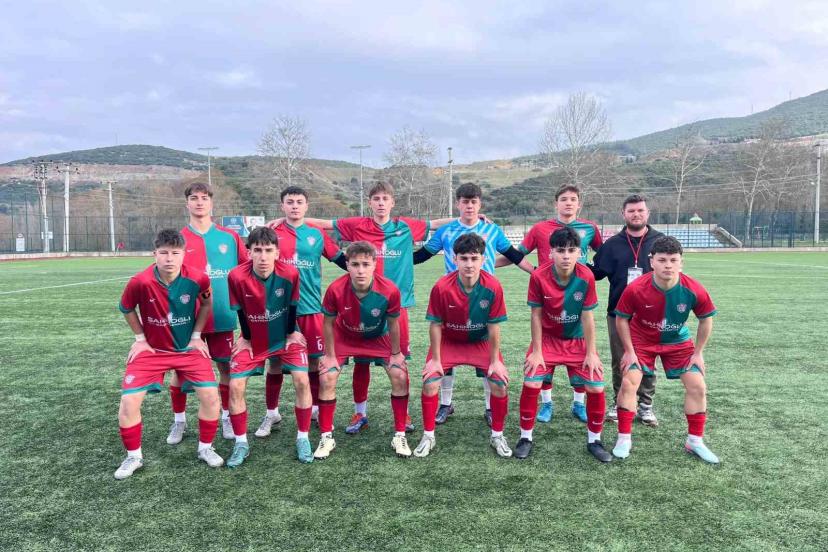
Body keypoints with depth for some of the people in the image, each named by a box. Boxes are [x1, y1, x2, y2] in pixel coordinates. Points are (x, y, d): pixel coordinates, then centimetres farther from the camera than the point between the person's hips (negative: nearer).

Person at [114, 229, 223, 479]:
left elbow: (206, 302, 3)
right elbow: (126, 309, 0)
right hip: (151, 349, 0)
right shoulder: (140, 282, -22)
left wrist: (197, 335, 1)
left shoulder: (198, 279, -20)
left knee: (211, 396, -9)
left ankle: (205, 448, 15)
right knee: (128, 401, -9)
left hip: (188, 348, 1)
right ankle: (134, 457, 15)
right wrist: (140, 338, 0)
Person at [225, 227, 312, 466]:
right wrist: (246, 338, 0)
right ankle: (241, 443, 10)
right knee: (235, 387, -8)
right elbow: (240, 310, -9)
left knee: (302, 381, -13)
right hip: (252, 340, 1)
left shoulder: (290, 274, -24)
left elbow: (292, 306, -7)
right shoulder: (237, 276, -25)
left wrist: (291, 333, 2)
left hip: (285, 337, 0)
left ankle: (303, 438, 5)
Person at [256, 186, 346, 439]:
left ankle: (316, 409, 26)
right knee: (275, 362, 7)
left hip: (310, 308, 1)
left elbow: (340, 259, 12)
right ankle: (271, 413, 24)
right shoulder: (272, 233, 2)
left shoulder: (317, 235, 5)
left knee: (314, 361, 7)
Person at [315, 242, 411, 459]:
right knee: (326, 379, -12)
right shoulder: (336, 289, -33)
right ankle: (326, 437, 7)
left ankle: (400, 435, 6)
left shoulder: (389, 290, -33)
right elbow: (328, 323, -14)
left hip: (378, 338, 0)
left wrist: (396, 353, -4)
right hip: (344, 337, 0)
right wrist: (330, 355, -9)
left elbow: (393, 324, -14)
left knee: (400, 377, -12)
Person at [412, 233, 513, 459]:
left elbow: (493, 326, -14)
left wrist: (495, 360, -9)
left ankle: (497, 435, 12)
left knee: (500, 382, -13)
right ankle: (428, 437, 7)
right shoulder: (441, 287, -26)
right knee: (430, 382, -15)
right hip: (448, 342, 0)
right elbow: (435, 325, -15)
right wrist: (435, 359, -10)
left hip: (481, 342, 1)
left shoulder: (493, 287, -24)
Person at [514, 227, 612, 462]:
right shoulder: (539, 277, -22)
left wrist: (591, 353, -8)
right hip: (548, 339, -1)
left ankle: (594, 440, 17)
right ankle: (526, 437, 8)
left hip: (578, 340, 1)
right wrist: (536, 351, -10)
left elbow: (587, 317, -12)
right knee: (531, 384, -13)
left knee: (596, 387, -6)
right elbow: (536, 315, -13)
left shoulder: (586, 277, -20)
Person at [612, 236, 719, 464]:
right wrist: (629, 351, -11)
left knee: (698, 387, -2)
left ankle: (695, 441, 18)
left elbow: (706, 319, -5)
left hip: (678, 342, 2)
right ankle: (624, 438, 4)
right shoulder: (636, 289, -30)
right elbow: (621, 318, -13)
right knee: (629, 383, -11)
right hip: (641, 340, -2)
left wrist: (698, 352, -3)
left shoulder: (695, 291, -25)